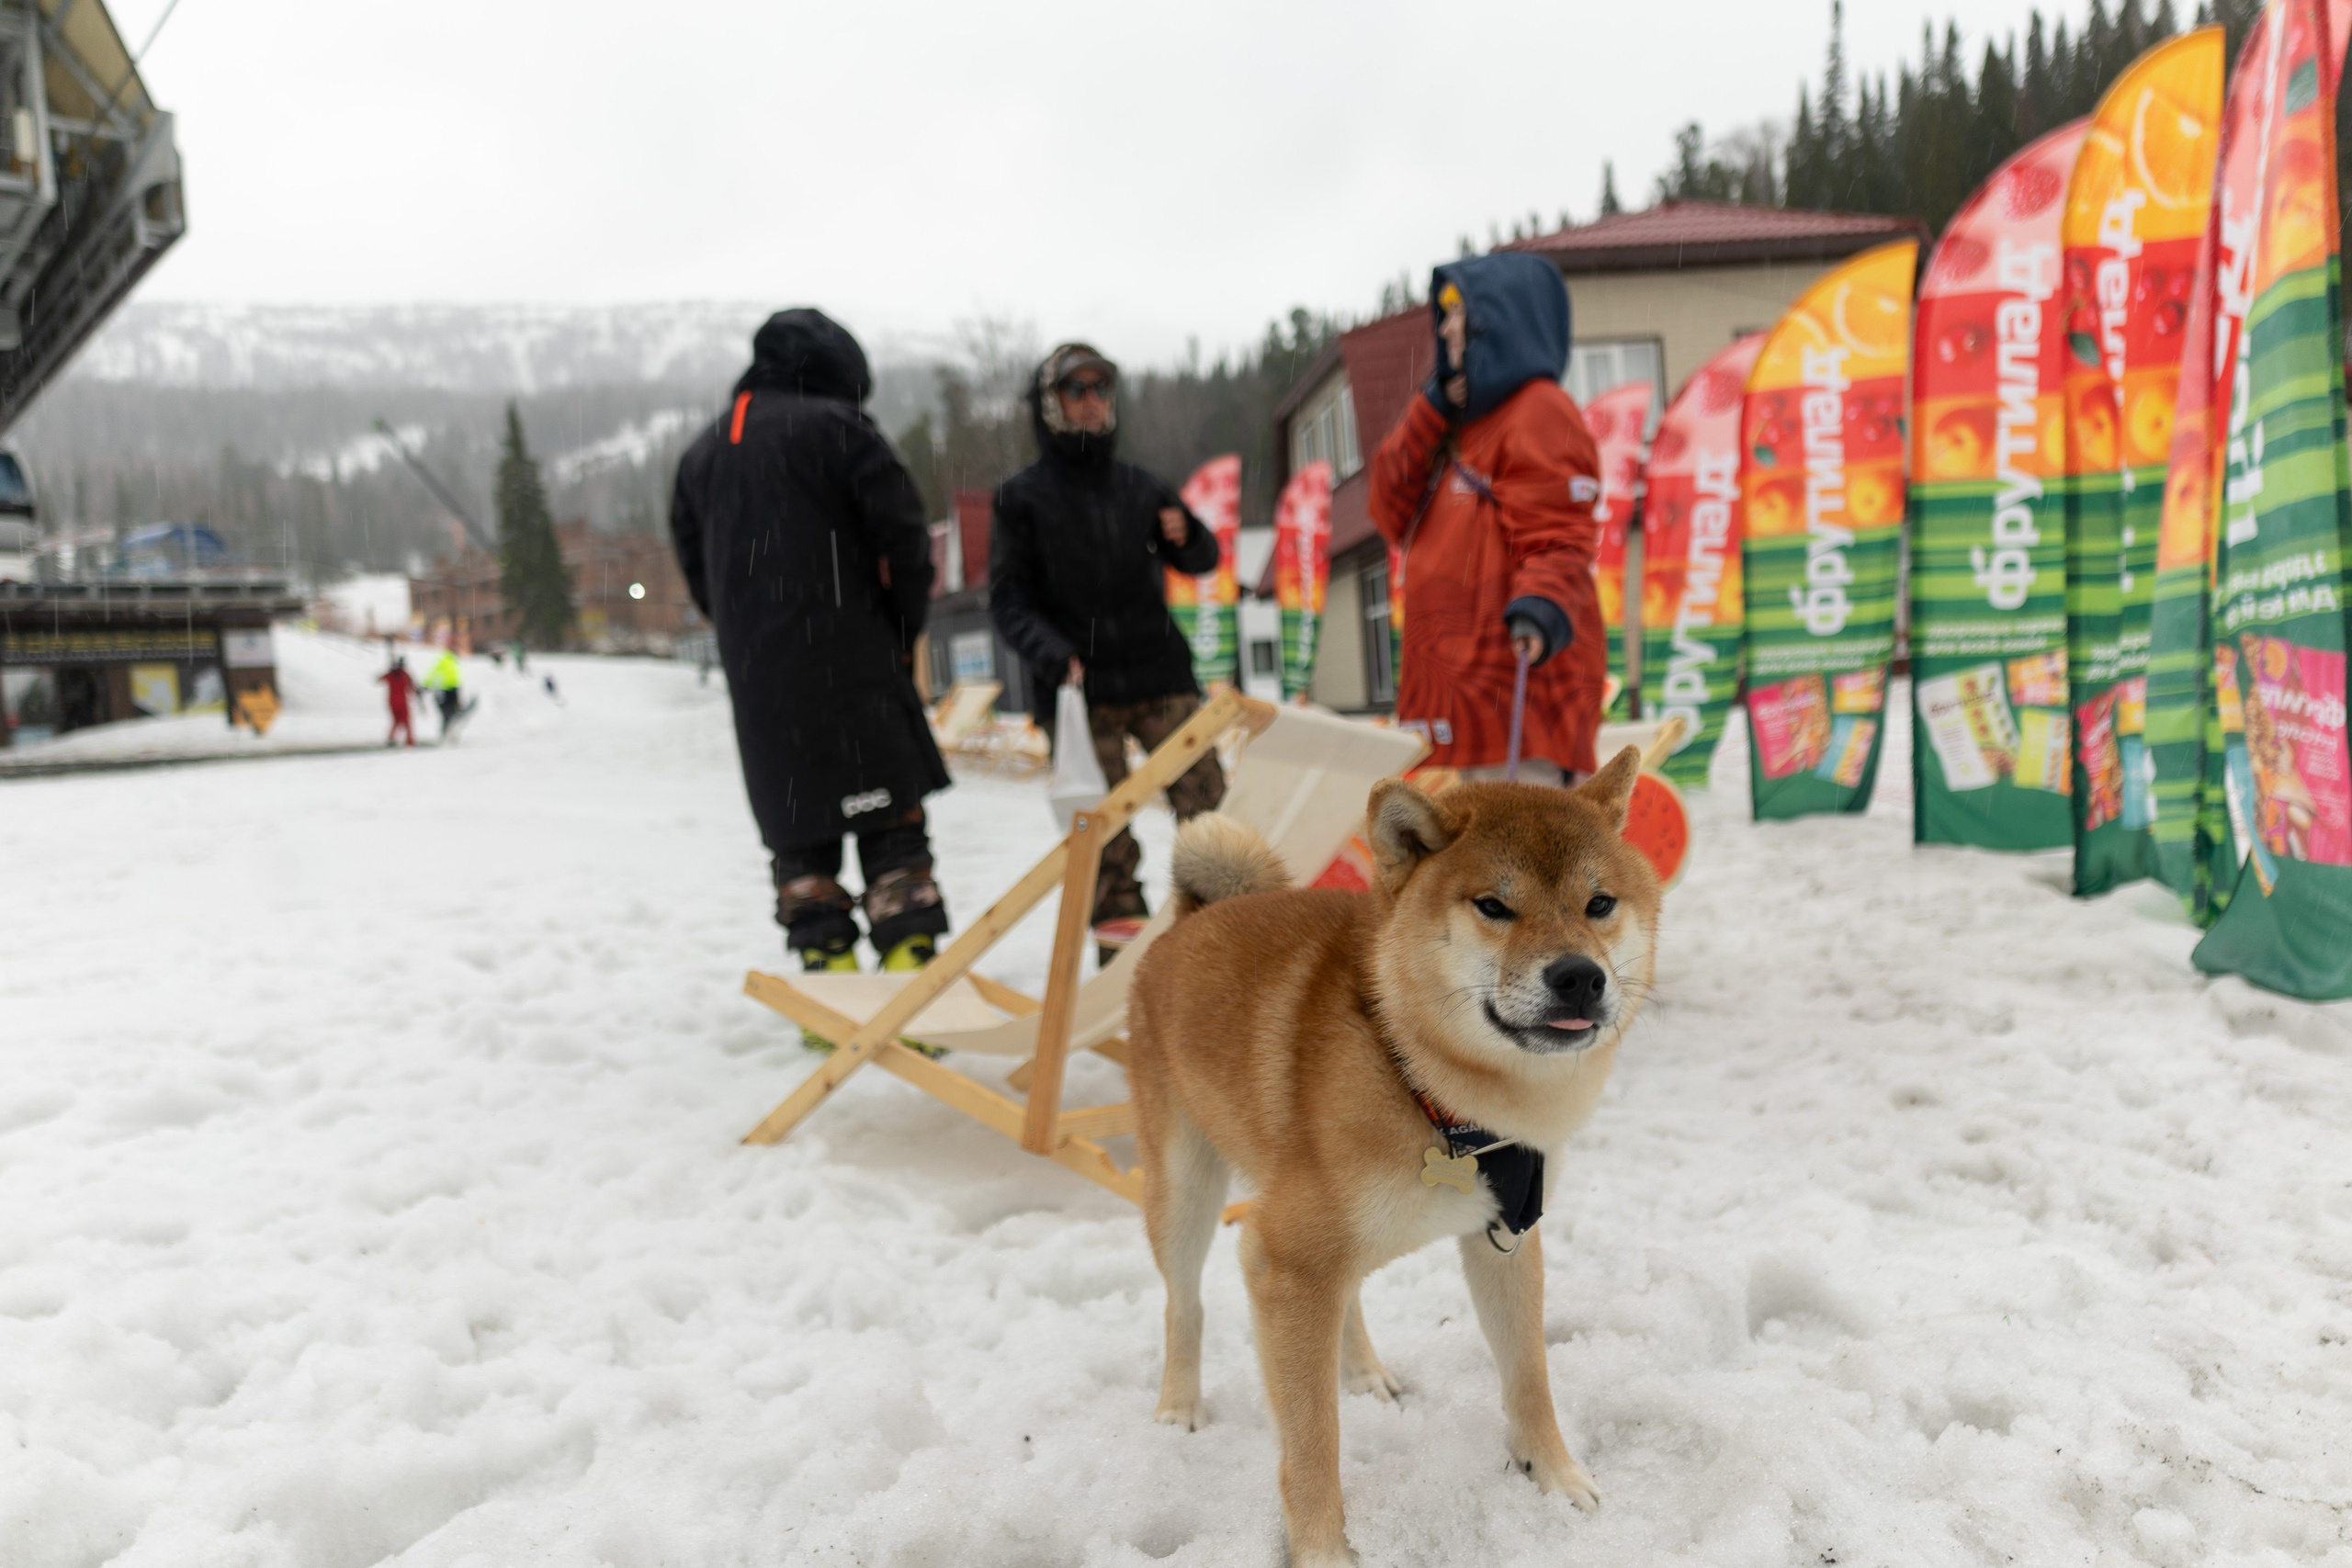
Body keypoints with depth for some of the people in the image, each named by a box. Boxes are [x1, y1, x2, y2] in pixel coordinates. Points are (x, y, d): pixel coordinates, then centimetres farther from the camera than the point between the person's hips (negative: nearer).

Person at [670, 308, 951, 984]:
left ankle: (826, 969, 8)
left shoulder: (701, 453, 19)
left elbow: (695, 567, 20)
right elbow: (901, 530, -7)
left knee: (796, 832, 9)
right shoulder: (833, 424, -1)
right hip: (849, 664, -5)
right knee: (890, 819, -3)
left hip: (754, 680, 6)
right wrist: (903, 625, 5)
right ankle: (908, 960, -7)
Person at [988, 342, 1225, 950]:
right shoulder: (1022, 497, 3)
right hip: (1081, 688, -3)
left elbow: (1201, 560, 20)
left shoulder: (1139, 486, 12)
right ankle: (1119, 914, 14)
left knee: (1205, 797, 0)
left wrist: (1187, 537, -4)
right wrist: (1052, 653, -17)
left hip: (1160, 673, 3)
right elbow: (1008, 598, -1)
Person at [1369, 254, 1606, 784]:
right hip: (1454, 685, 10)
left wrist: (1540, 608, -33)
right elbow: (1392, 514, 14)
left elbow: (1557, 536, -15)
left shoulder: (1539, 411, -5)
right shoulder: (1464, 420, 23)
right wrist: (1432, 413, 6)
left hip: (1521, 676, -10)